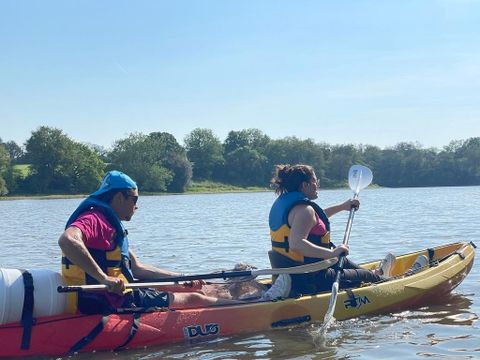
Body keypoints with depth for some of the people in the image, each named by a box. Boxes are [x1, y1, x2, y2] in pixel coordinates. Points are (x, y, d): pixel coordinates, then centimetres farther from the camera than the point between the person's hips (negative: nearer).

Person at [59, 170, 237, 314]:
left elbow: (136, 268, 17)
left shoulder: (111, 225, 18)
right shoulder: (93, 219, -16)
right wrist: (103, 278, -39)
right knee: (193, 299, -1)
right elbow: (66, 240, -38)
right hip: (107, 305, -11)